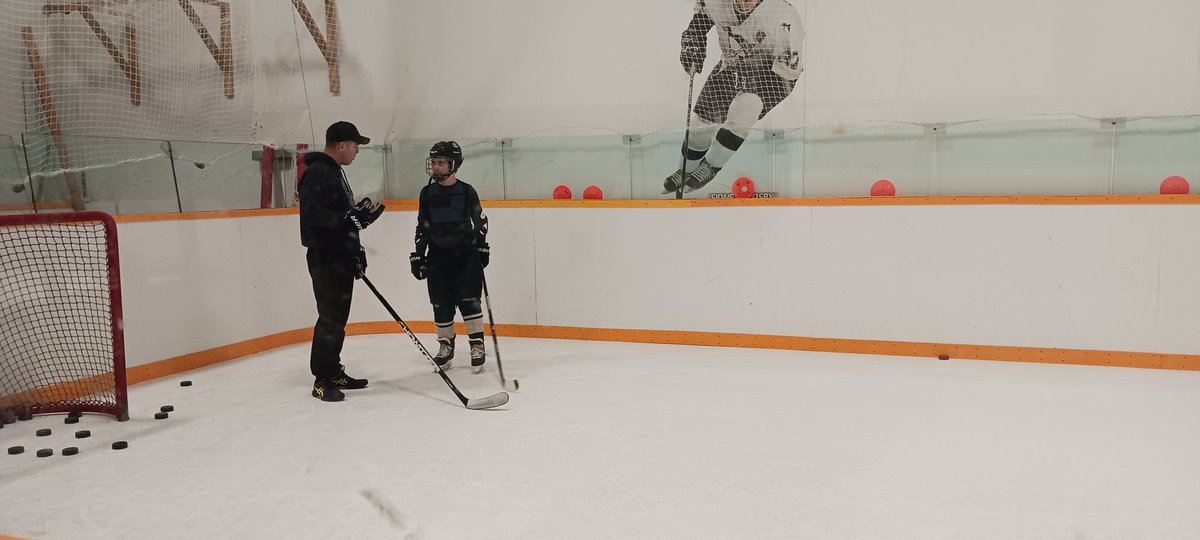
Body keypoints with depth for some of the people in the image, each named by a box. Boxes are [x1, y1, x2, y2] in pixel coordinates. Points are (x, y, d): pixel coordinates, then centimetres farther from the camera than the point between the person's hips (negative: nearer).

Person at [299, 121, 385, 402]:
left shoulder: (336, 172, 19)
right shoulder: (317, 173, -13)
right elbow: (312, 213, -25)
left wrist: (356, 251, 21)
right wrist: (349, 218, -28)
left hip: (342, 257, 10)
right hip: (325, 257, -10)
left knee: (339, 316, 13)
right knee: (330, 317, -9)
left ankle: (333, 371, 21)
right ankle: (322, 379, -4)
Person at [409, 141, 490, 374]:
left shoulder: (466, 191, -4)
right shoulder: (427, 193, 2)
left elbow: (480, 221, 4)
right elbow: (422, 227, 8)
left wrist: (483, 248, 0)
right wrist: (418, 255, 5)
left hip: (465, 254, -2)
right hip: (437, 256, 3)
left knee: (468, 300, -7)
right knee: (441, 304, 4)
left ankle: (477, 346, 2)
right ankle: (445, 346, 19)